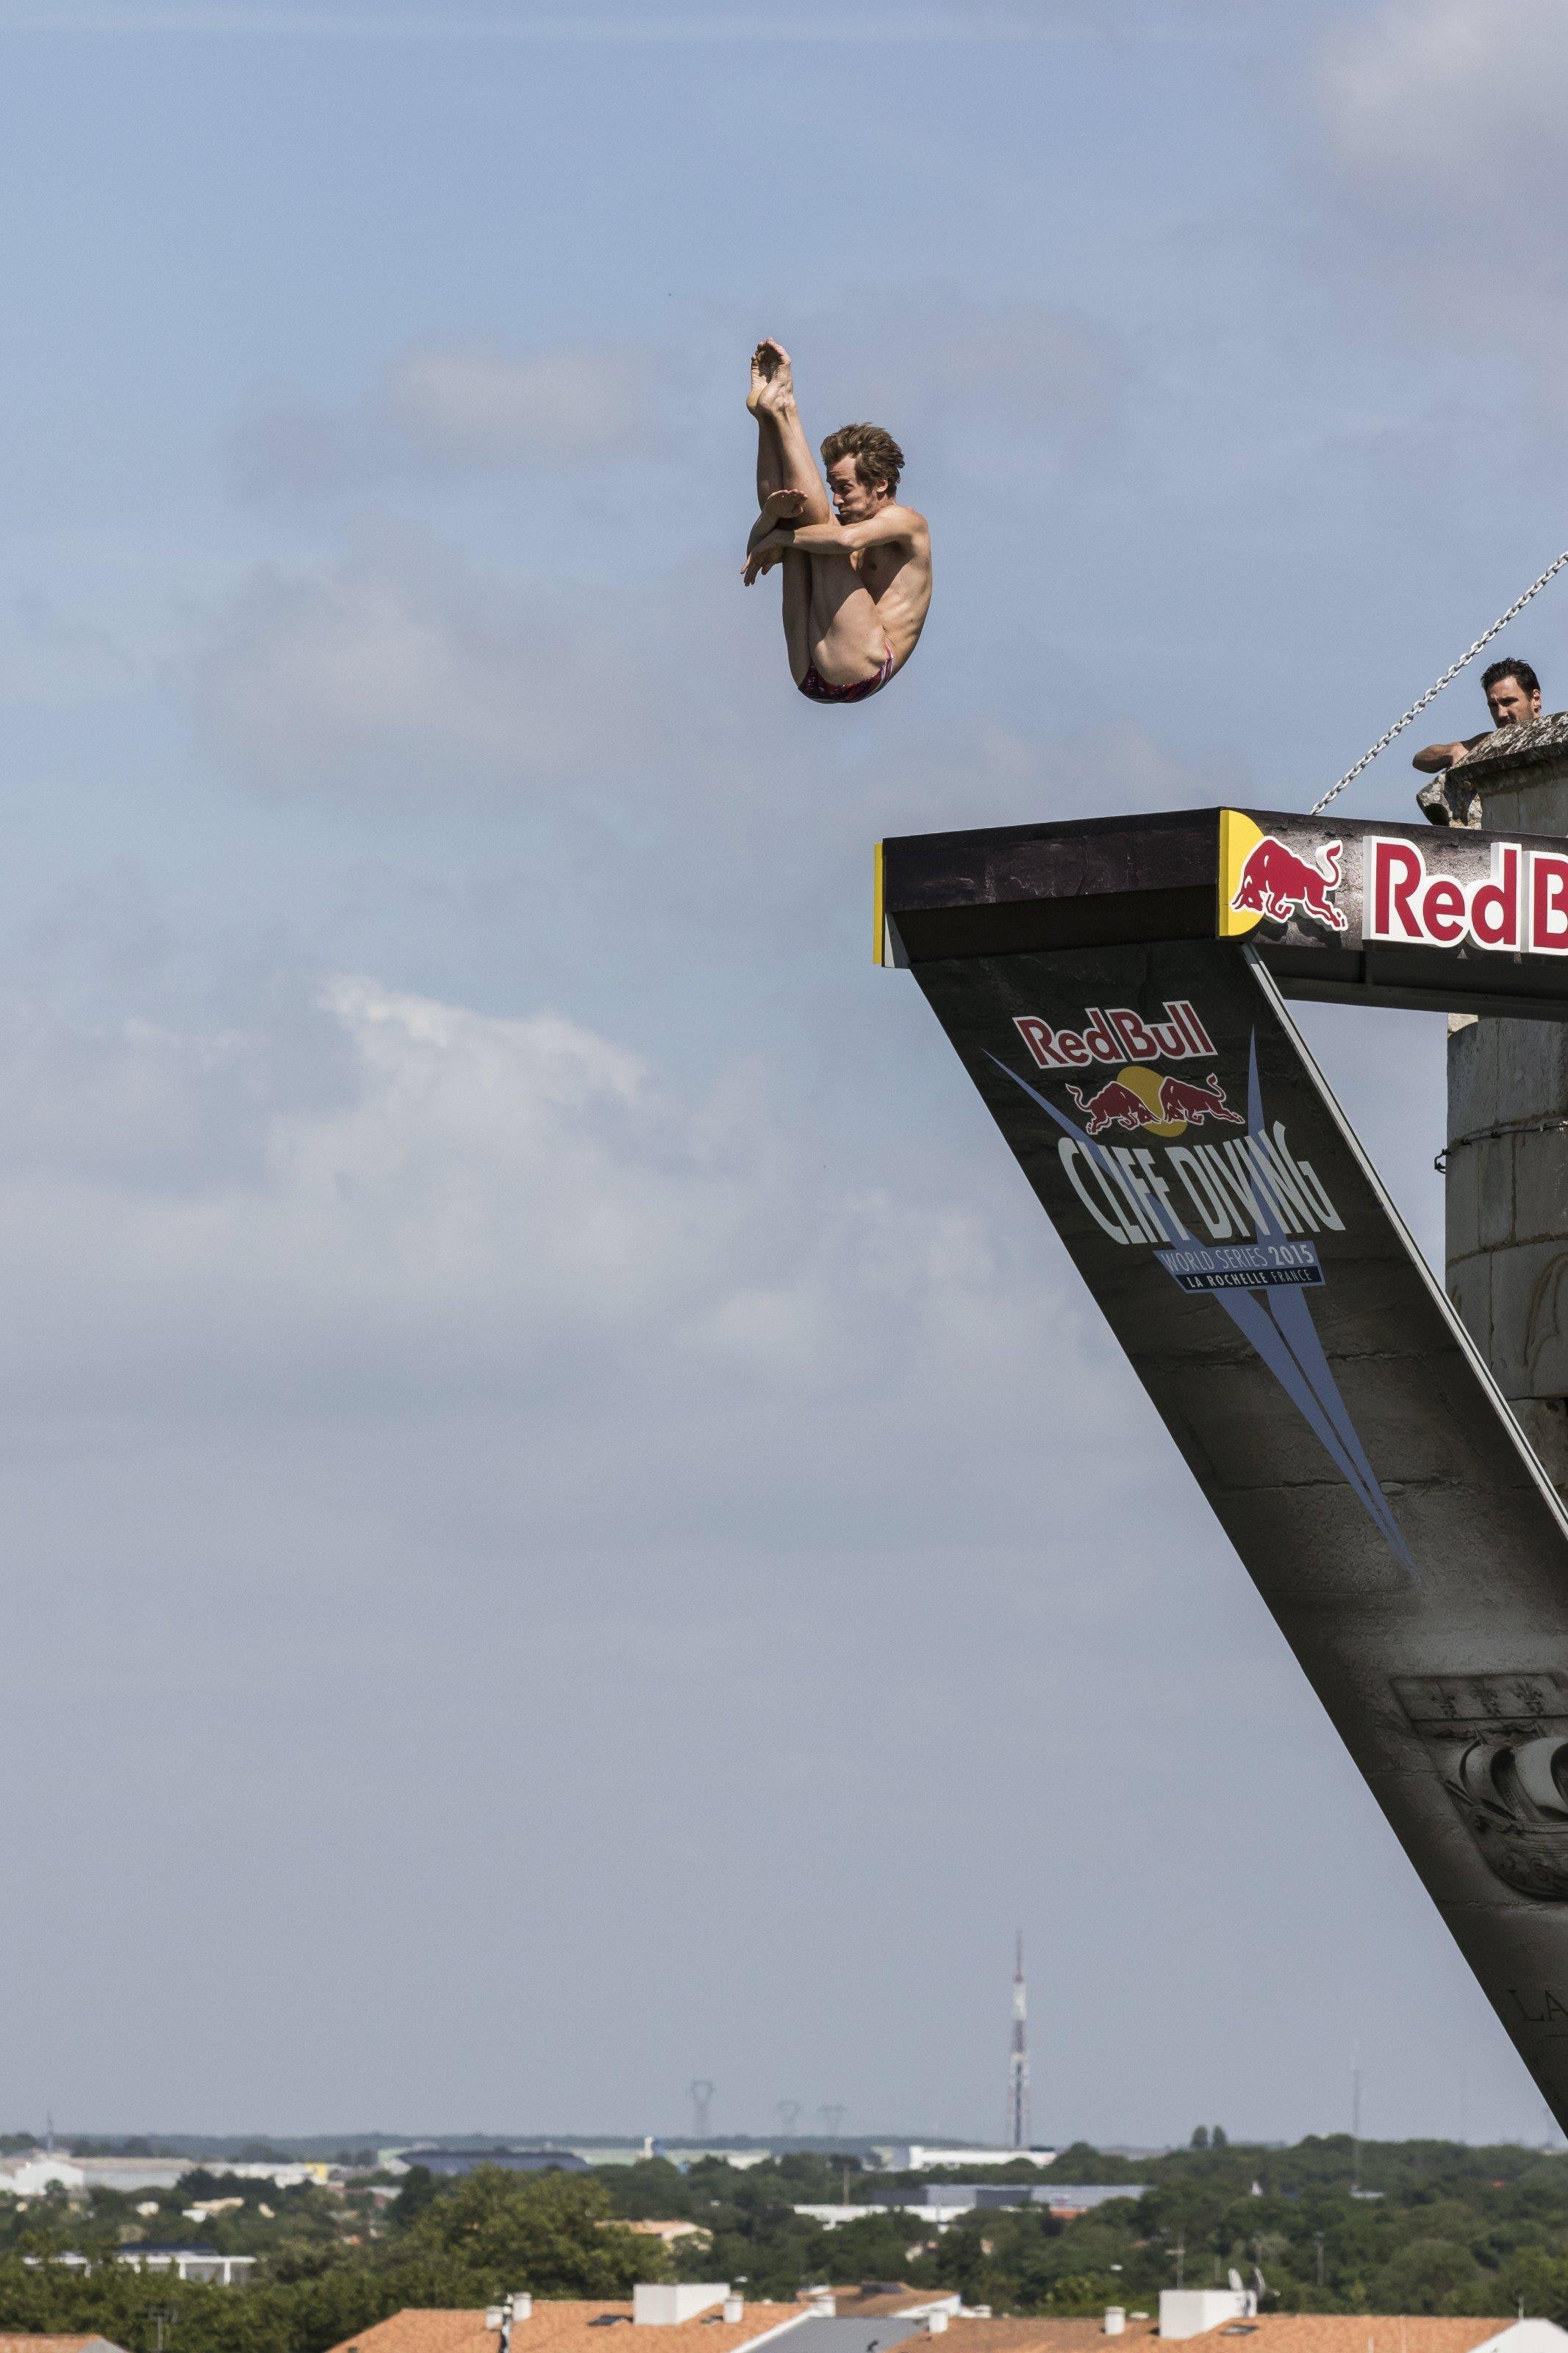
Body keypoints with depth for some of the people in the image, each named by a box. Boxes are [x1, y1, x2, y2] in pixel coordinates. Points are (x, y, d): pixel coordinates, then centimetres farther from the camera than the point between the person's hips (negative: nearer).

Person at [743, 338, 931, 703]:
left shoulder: (906, 521, 3)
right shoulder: (844, 522, 26)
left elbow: (846, 539, -19)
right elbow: (759, 547, 15)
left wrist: (780, 538, -7)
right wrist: (773, 516, -8)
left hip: (861, 670, -8)